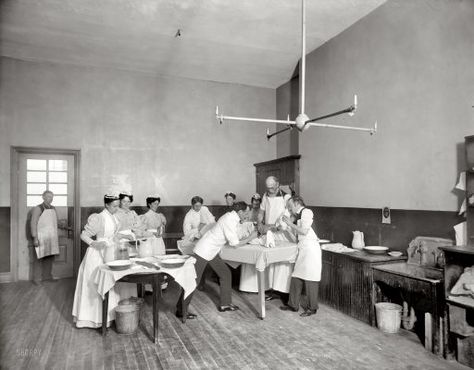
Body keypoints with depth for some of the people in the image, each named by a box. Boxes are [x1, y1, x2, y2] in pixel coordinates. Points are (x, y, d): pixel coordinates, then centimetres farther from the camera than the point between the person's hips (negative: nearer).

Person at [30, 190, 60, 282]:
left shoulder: (53, 208, 11)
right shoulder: (38, 208, -8)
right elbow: (33, 223, -11)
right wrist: (35, 238, -16)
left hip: (51, 237, 6)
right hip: (41, 237, -6)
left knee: (50, 257, 9)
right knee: (39, 258, -1)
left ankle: (47, 275, 21)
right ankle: (37, 278, 9)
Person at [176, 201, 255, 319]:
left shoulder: (232, 217, 4)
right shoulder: (229, 220, -24)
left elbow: (232, 239, 10)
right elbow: (234, 243, -20)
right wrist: (250, 238, -11)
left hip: (212, 252, 10)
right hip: (204, 251, -10)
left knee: (225, 274, 12)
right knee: (194, 280, -2)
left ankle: (225, 304, 22)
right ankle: (181, 310, 10)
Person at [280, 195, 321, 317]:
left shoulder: (306, 212, -8)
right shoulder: (298, 216, 16)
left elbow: (304, 231, -16)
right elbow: (295, 233, 15)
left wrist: (290, 224, -8)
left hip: (310, 248, -8)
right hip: (302, 249, 8)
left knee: (310, 279, -1)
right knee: (296, 277, 10)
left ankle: (311, 308, 11)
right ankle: (293, 304, 20)